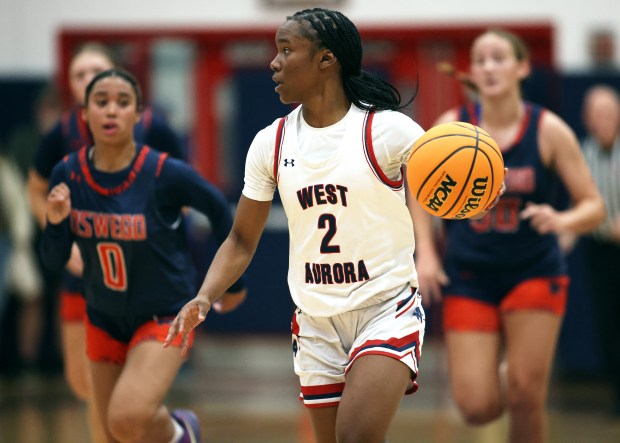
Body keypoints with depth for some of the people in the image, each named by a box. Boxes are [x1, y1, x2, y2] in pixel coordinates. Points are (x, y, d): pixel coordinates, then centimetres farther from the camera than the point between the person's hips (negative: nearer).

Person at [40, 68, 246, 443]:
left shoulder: (167, 174, -21)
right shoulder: (68, 175, -11)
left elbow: (219, 210, -3)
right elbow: (54, 260, -3)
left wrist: (234, 281, 7)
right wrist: (56, 222, -24)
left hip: (163, 317, -5)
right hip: (104, 320, 5)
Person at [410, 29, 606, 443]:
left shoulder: (549, 131, -8)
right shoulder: (451, 127, -5)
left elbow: (594, 206, -5)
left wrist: (561, 220, -27)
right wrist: (426, 253, -4)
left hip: (534, 273, -1)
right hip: (469, 278, 1)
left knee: (526, 397, -7)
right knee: (477, 408, -7)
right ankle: (494, 374, 31)